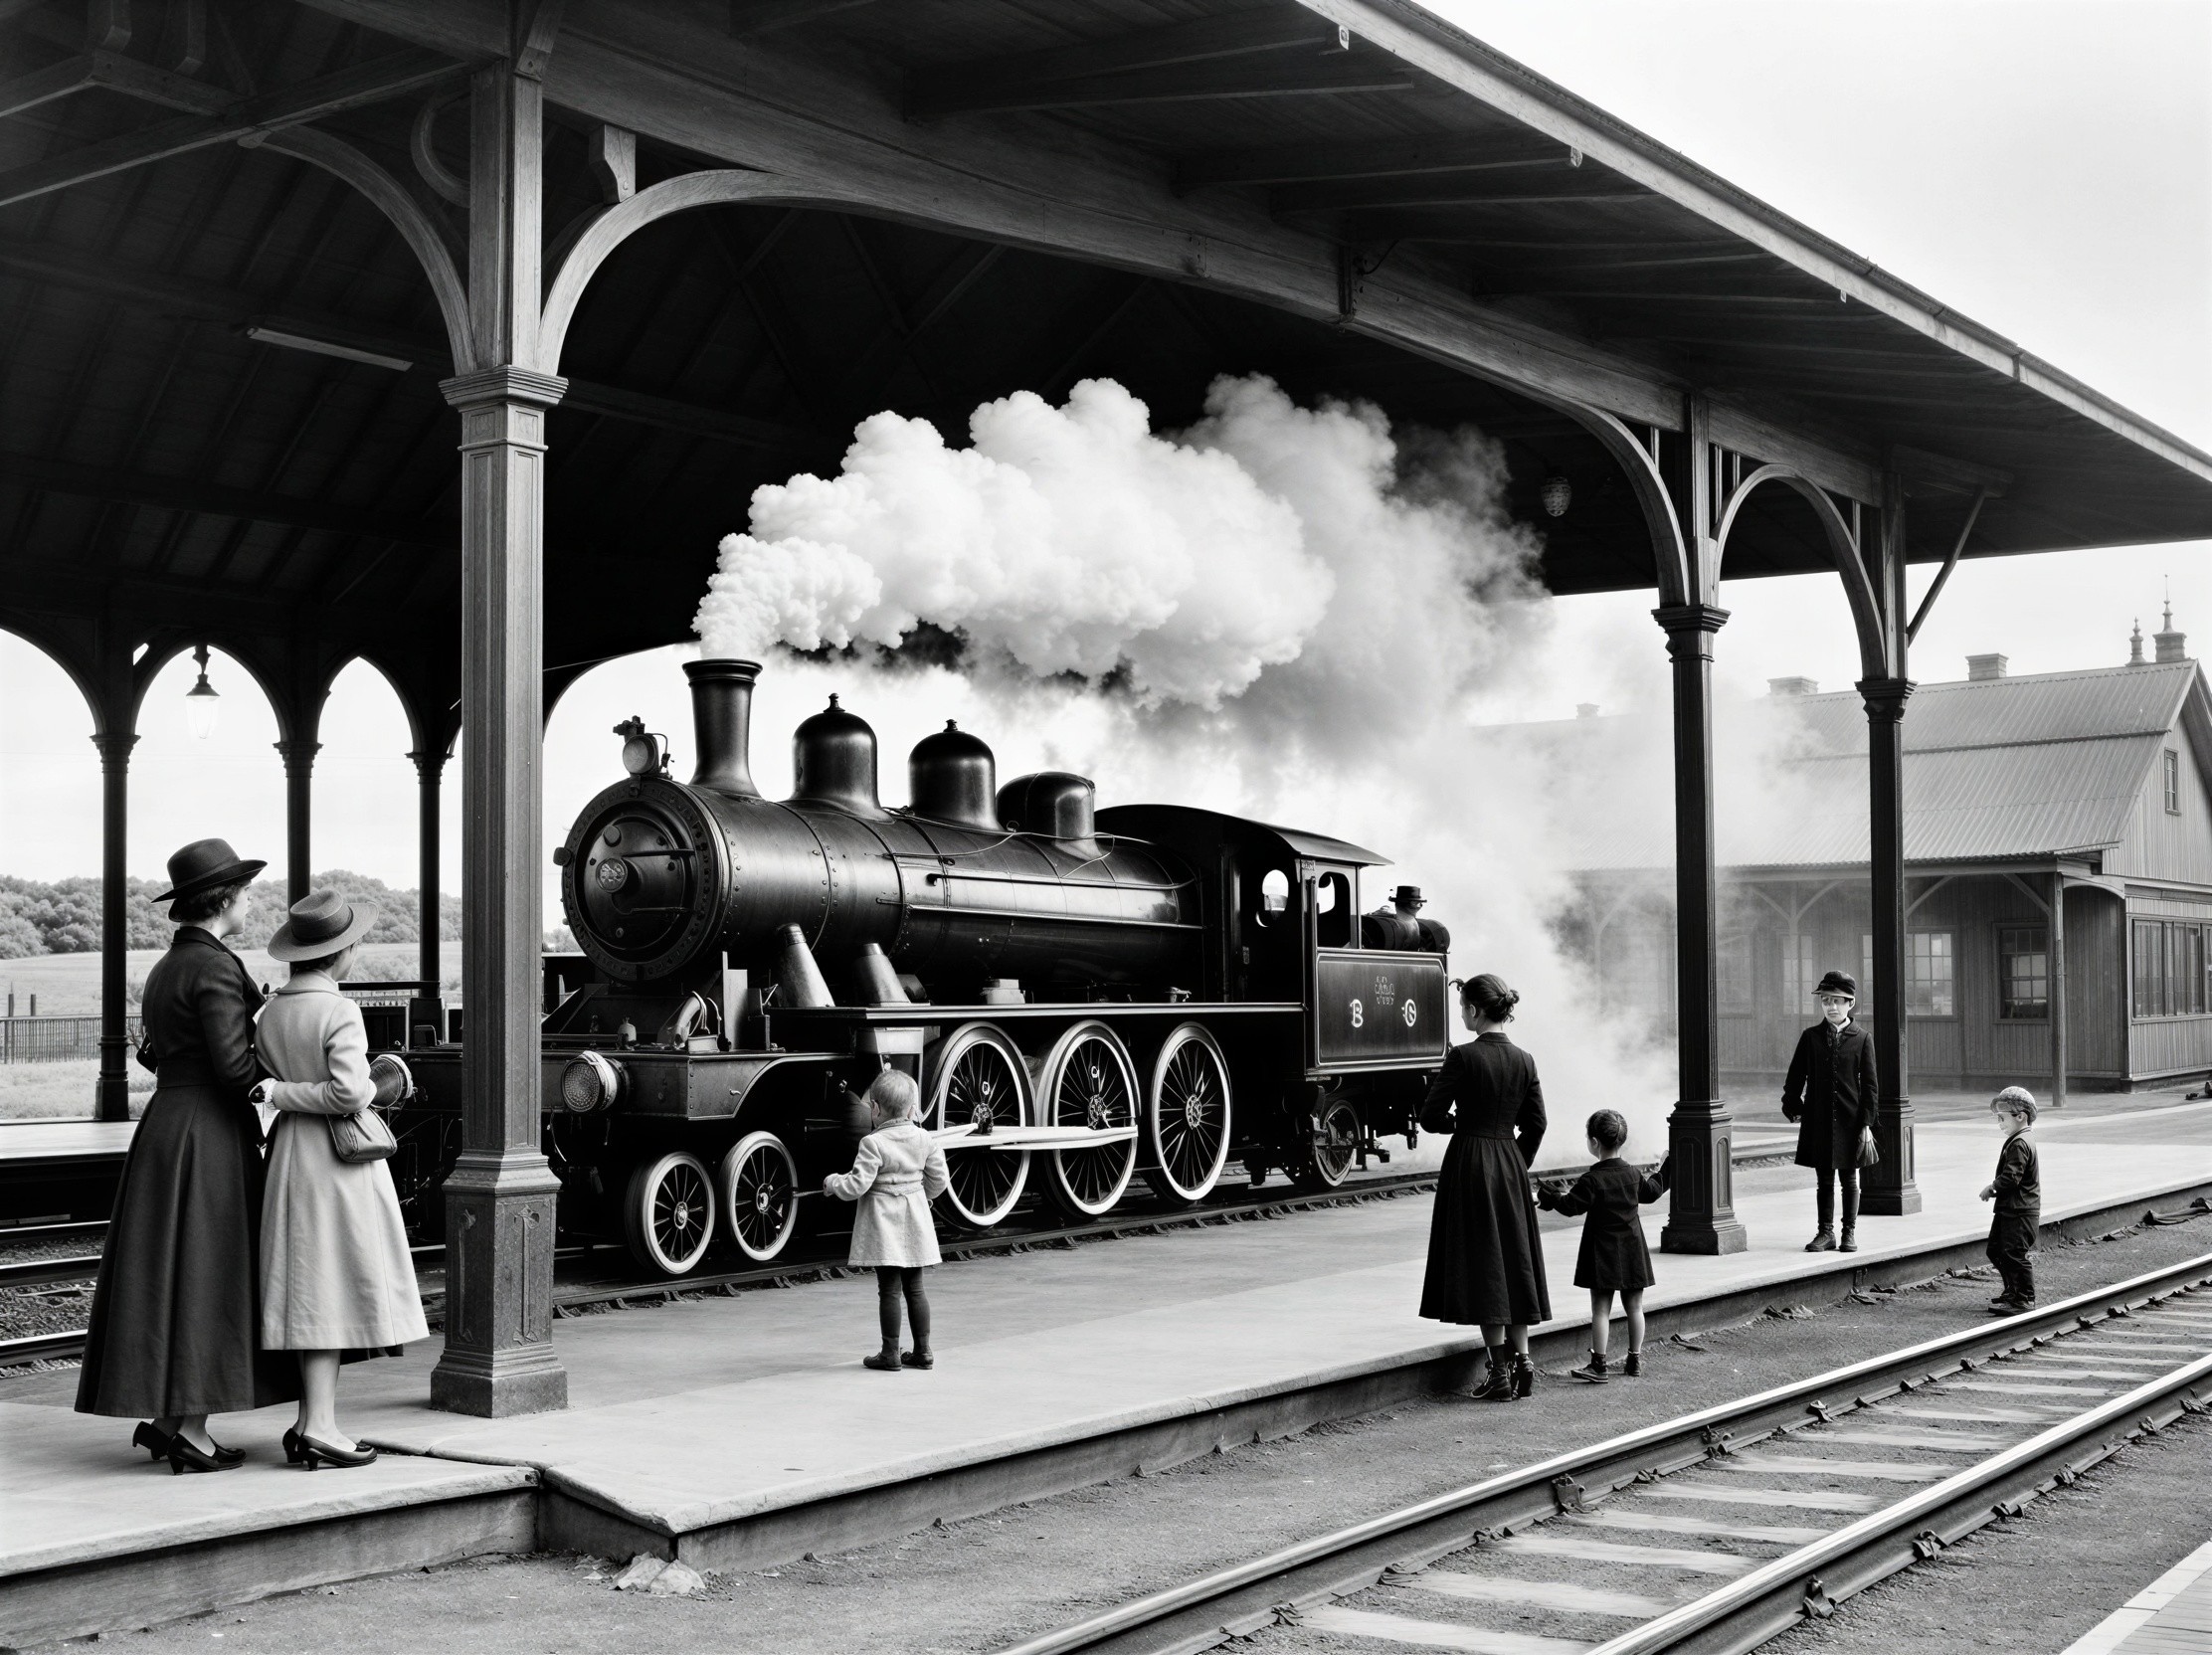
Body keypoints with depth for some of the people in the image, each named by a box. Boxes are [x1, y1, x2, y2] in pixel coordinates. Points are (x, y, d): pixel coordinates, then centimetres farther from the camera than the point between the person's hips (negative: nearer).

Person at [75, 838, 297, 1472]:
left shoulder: (166, 967, 13)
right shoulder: (215, 967, -15)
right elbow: (233, 1065, -20)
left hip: (165, 1125, 9)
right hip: (207, 1134, -9)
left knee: (168, 1272, 12)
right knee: (202, 1275, -4)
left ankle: (164, 1417, 17)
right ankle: (189, 1429, -1)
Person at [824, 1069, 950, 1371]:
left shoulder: (873, 1144, -16)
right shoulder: (924, 1140, 1)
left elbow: (857, 1186, -18)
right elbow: (939, 1178, 7)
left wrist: (833, 1182, 1)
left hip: (884, 1223, -5)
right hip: (915, 1221, 5)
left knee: (889, 1289, 0)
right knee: (914, 1288, 12)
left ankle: (890, 1354, 5)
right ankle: (922, 1351, 16)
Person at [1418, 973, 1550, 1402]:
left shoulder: (1463, 1057, -14)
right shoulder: (1523, 1060, 3)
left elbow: (1430, 1117, -13)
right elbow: (1536, 1124, 7)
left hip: (1470, 1162, -5)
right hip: (1511, 1165, 5)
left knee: (1481, 1261, 0)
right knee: (1514, 1259, 14)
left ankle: (1499, 1371, 0)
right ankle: (1522, 1360, 15)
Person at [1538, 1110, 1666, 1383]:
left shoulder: (1591, 1180, -14)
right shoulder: (1633, 1174, 4)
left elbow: (1570, 1205, -15)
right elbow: (1651, 1191, 21)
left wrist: (1547, 1196, -1)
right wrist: (1664, 1173, 39)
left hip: (1603, 1252, -5)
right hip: (1633, 1249, 5)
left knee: (1601, 1309, -3)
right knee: (1634, 1307, 11)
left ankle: (1599, 1365, -5)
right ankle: (1635, 1361, 18)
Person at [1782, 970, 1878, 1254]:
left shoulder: (1862, 1039, 0)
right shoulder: (1810, 1037, 4)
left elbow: (1868, 1083, -1)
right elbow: (1795, 1077, 9)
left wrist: (1866, 1122, -6)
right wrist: (1793, 1108, 2)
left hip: (1850, 1121, -1)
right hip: (1818, 1121, 1)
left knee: (1849, 1178, 7)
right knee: (1824, 1179, 7)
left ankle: (1850, 1232, 17)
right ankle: (1826, 1232, 14)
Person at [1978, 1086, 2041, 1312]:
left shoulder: (2019, 1145, -18)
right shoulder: (2017, 1142, 15)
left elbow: (2010, 1177, -24)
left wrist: (1992, 1187, -10)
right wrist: (1994, 1188, 6)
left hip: (2019, 1213, -11)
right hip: (2009, 1210, 11)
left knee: (2014, 1255, -6)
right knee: (1996, 1251, 16)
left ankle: (2024, 1299, 2)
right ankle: (2013, 1291, 27)